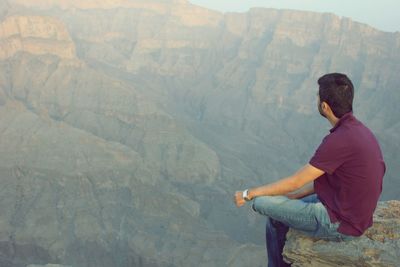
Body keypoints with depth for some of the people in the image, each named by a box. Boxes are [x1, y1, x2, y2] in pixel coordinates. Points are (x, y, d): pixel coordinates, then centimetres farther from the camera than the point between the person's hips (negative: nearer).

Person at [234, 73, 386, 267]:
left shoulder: (340, 140, -28)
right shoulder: (358, 130, 2)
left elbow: (295, 182, -20)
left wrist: (248, 194, -9)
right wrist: (291, 197, 8)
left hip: (339, 224, -9)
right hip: (354, 212, 9)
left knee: (261, 203, 1)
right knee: (277, 213, 20)